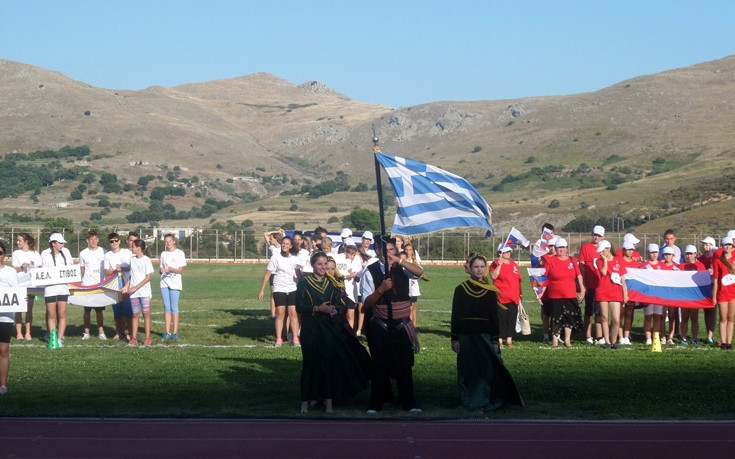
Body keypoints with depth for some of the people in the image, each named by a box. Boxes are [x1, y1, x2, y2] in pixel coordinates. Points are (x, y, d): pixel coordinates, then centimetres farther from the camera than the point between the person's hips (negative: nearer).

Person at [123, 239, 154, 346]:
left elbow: (148, 277, -10)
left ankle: (147, 338, -1)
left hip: (144, 292, -5)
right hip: (133, 293, 5)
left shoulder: (146, 260, -6)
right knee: (135, 315, 4)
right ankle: (133, 339, 4)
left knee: (146, 313, -4)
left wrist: (136, 287, -14)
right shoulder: (132, 259, 11)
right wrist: (126, 286, 3)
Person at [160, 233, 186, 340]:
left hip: (175, 283, -4)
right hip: (164, 283, 4)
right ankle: (167, 332, 3)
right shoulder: (163, 254, 15)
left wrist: (170, 269, -21)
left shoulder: (179, 253, 1)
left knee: (174, 307, -7)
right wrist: (161, 270, -8)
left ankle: (175, 332, -5)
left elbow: (181, 270, -4)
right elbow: (161, 268, 16)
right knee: (166, 307, 2)